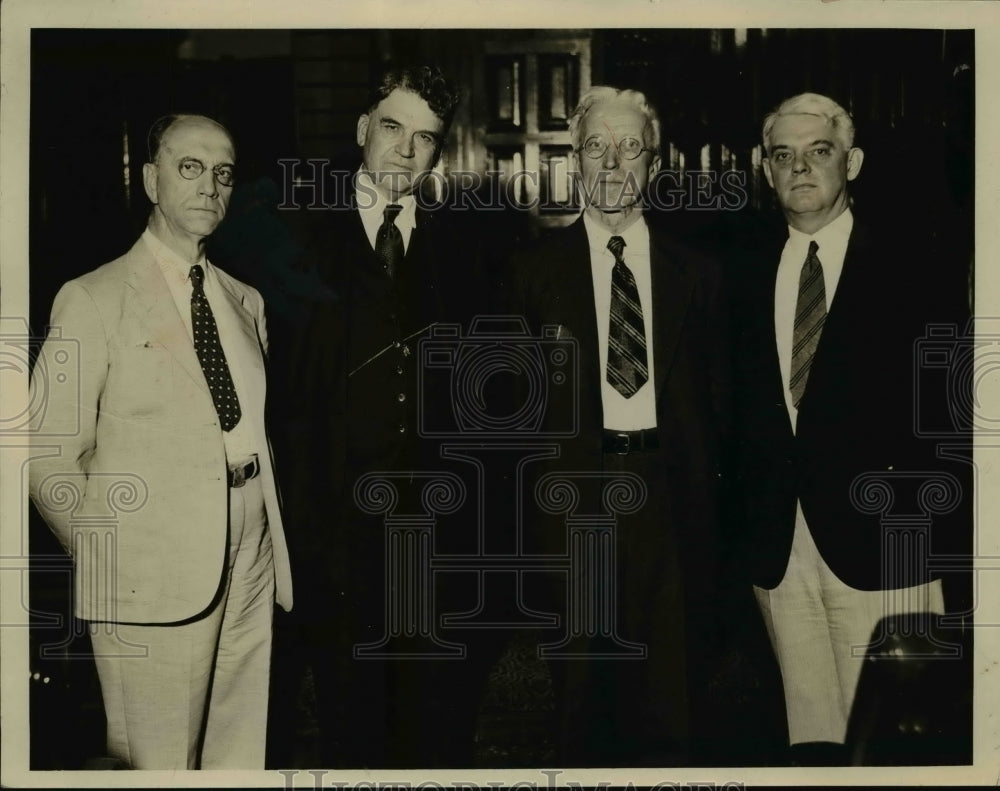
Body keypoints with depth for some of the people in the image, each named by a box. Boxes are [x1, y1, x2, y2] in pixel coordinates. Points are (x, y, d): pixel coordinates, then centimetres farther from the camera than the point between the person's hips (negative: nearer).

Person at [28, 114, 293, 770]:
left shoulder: (246, 302, 13)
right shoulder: (94, 300, -4)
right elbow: (49, 461, -5)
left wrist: (268, 533, 9)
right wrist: (111, 561, -3)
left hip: (251, 569, 5)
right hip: (154, 582, -5)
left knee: (242, 756, 10)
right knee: (157, 763, 1)